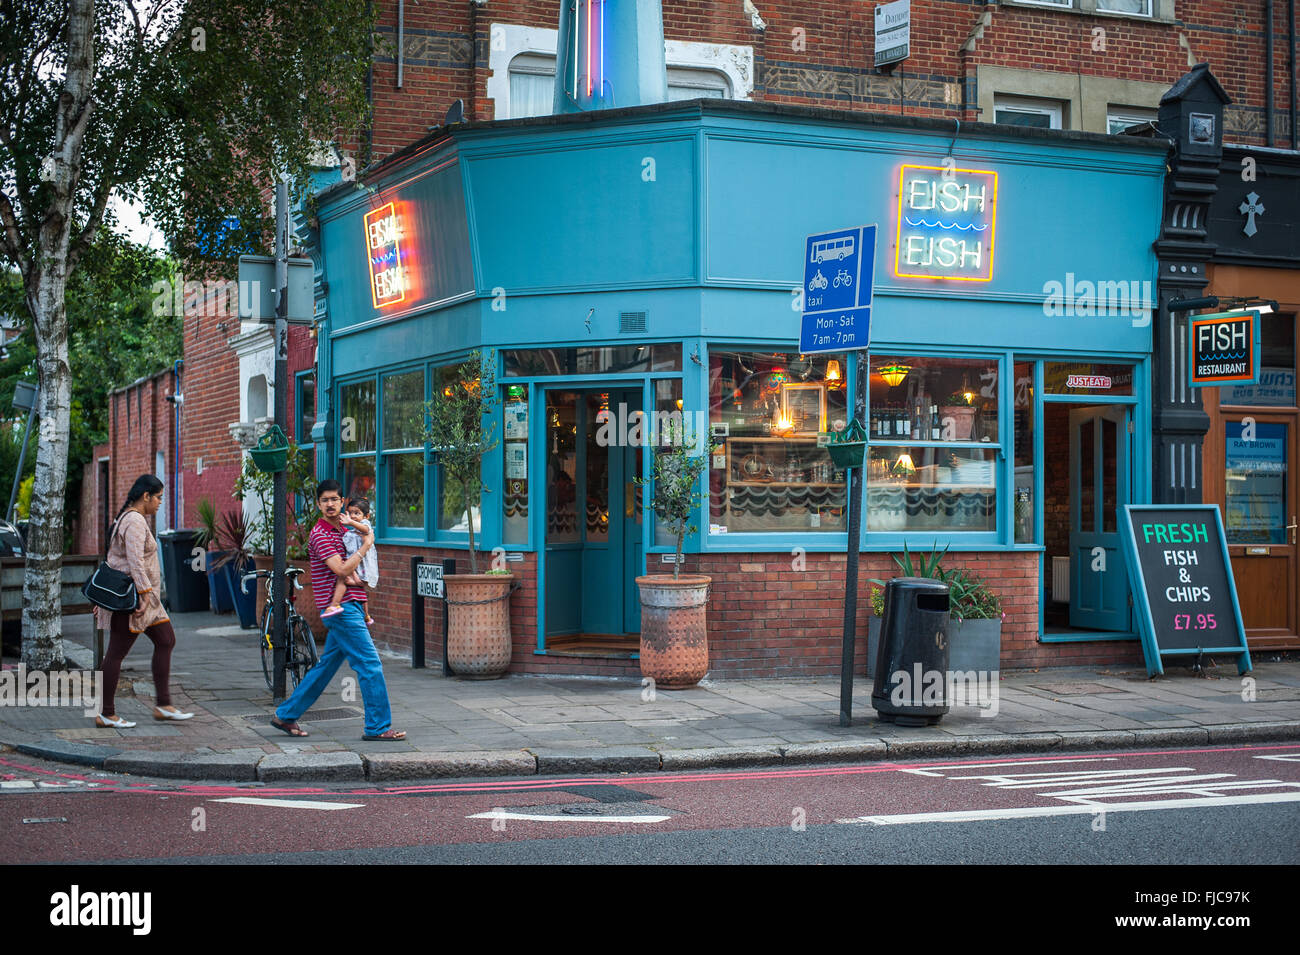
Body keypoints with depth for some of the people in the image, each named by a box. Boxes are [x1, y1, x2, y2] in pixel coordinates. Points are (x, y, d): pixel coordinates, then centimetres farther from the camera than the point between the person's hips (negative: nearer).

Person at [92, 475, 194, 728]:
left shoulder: (129, 518, 18)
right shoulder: (135, 521, -14)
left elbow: (114, 559, 21)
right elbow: (135, 562, -24)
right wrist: (145, 593, -27)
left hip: (144, 599, 11)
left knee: (166, 640, 8)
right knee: (117, 652, -4)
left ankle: (163, 705, 8)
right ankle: (106, 714, 1)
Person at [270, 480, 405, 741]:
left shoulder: (344, 531, 16)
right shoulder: (320, 535, -11)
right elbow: (342, 569, -21)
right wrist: (365, 546, -11)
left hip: (350, 607, 9)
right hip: (340, 608, -9)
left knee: (327, 665, 14)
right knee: (370, 665, -9)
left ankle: (286, 715, 22)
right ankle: (378, 727, -4)